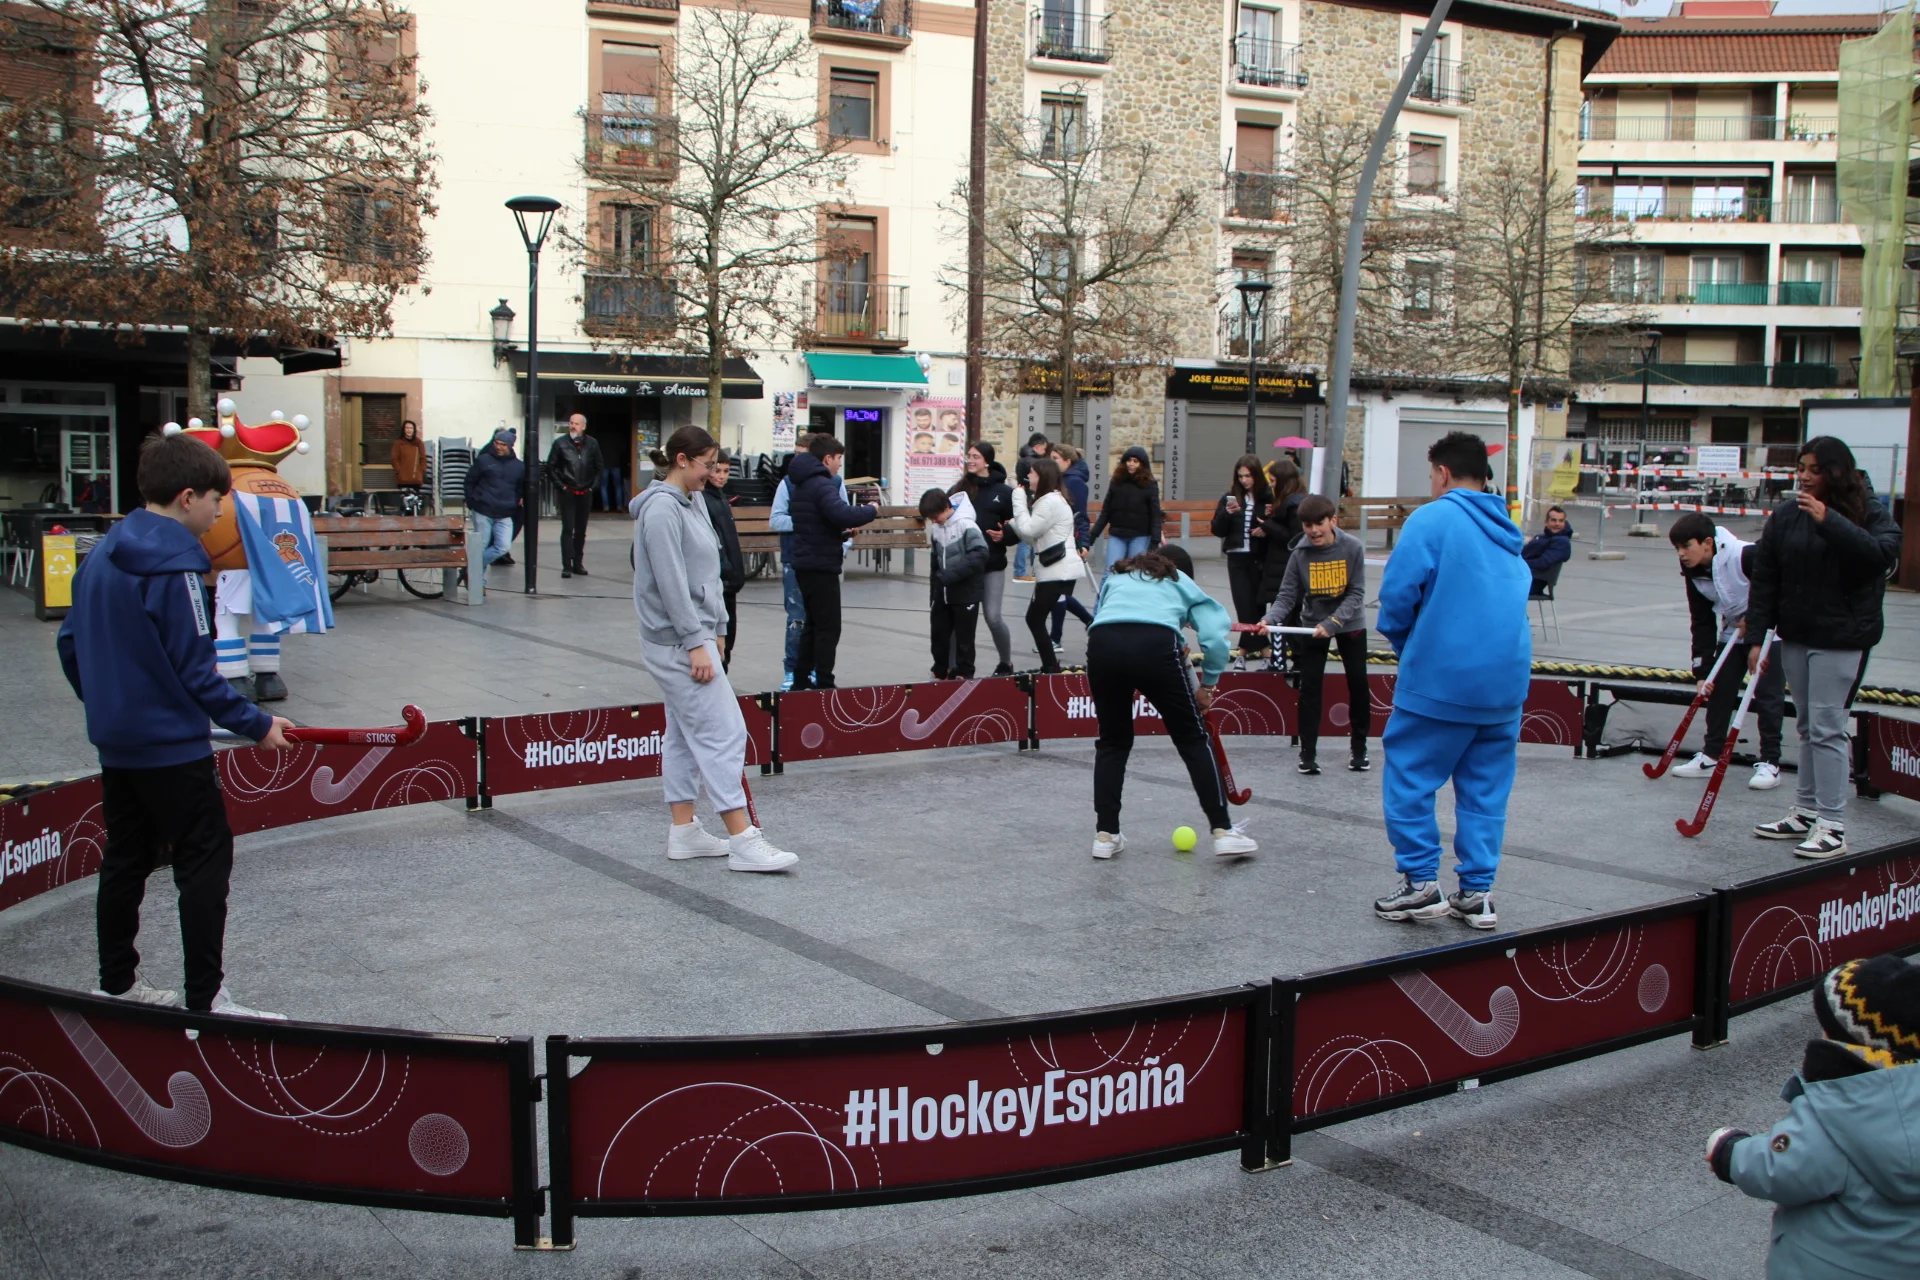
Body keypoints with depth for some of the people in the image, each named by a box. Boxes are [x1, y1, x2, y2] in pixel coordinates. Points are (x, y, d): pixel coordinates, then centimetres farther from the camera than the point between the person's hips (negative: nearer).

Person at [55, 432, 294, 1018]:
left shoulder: (102, 554, 7)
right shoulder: (174, 565, -18)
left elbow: (70, 644, 13)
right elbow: (195, 673, -19)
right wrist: (257, 724, -12)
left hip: (116, 744, 9)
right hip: (172, 746, -9)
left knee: (126, 860, 16)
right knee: (205, 862, -3)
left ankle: (117, 985, 25)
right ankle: (206, 1000, -3)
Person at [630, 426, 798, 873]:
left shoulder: (693, 502, 13)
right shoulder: (662, 508, -17)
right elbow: (670, 583, -21)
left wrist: (715, 630, 17)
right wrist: (696, 644, -21)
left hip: (692, 636, 10)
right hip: (678, 643, -10)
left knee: (685, 733, 13)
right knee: (722, 731, -10)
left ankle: (683, 831, 20)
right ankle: (742, 840, -8)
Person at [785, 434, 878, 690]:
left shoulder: (800, 485, 16)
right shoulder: (822, 484, -16)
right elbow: (841, 514, -32)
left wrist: (842, 533, 11)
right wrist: (871, 511, -16)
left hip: (805, 564, 10)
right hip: (822, 566, -10)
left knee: (814, 623, 18)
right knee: (829, 627, -4)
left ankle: (801, 679, 22)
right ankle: (823, 684, -3)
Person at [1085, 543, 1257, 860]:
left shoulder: (1116, 576, 36)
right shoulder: (1183, 583, 28)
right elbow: (1215, 635, 14)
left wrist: (1126, 684, 30)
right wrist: (1207, 683, 24)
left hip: (1102, 643, 3)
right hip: (1156, 643, -2)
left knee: (1113, 740, 22)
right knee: (1193, 739, 12)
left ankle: (1105, 834, 21)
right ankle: (1223, 831, 10)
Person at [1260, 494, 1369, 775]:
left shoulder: (1353, 548, -19)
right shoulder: (1300, 554, -16)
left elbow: (1356, 594, -18)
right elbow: (1287, 596, -17)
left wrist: (1331, 623, -30)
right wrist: (1270, 619, -36)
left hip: (1350, 624, 0)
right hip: (1312, 625, 0)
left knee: (1358, 684, 4)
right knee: (1309, 686, -3)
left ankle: (1358, 748, 20)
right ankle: (1308, 752, 6)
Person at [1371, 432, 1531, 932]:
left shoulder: (1432, 519, -8)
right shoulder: (1507, 532, 11)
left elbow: (1397, 595, -13)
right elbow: (1518, 596, 16)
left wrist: (1405, 645, 7)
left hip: (1439, 680, -6)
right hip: (1506, 682, 6)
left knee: (1408, 778, 6)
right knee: (1486, 789, 11)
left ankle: (1422, 882, 5)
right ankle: (1477, 892, 13)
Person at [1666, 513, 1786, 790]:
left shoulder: (1746, 556, -30)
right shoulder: (1693, 573, -8)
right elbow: (1702, 623, -4)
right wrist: (1702, 671, -8)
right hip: (1733, 632, 6)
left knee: (1769, 694, -7)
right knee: (1719, 689, 5)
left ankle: (1769, 762, 0)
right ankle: (1711, 754, 15)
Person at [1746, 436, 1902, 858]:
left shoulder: (1869, 514, -6)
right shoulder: (1786, 515, 2)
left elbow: (1883, 554, -27)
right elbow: (1765, 579, 4)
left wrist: (1829, 522, -32)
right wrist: (1756, 635, 0)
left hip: (1843, 639, -5)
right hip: (1795, 636, 5)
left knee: (1827, 728, -8)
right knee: (1808, 727, 14)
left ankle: (1832, 826, -4)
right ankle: (1805, 811, 23)